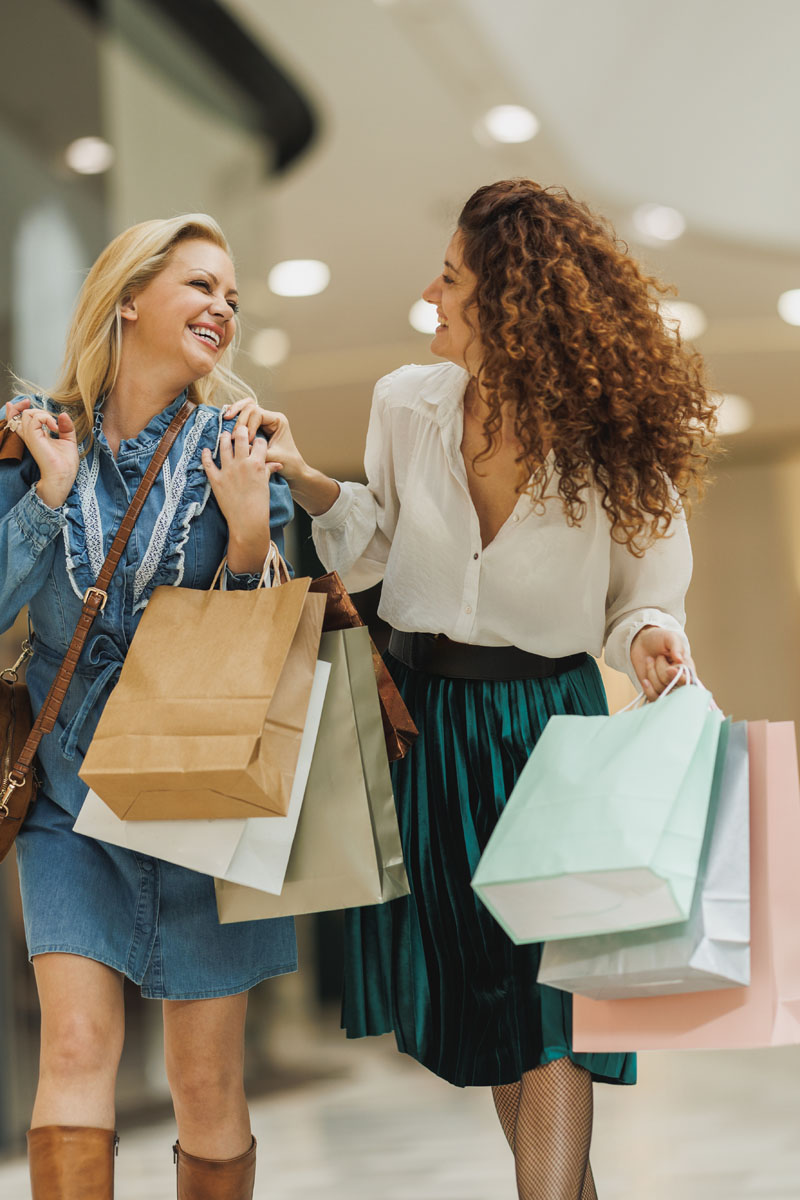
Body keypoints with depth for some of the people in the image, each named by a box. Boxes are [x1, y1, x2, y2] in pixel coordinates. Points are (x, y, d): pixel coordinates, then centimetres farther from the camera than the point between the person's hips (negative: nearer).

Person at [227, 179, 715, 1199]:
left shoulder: (613, 445, -14)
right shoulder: (408, 405, -5)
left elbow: (643, 595, -2)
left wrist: (647, 635, -24)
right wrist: (305, 481, -5)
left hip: (545, 723, -4)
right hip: (424, 719, 4)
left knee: (548, 985, -9)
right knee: (471, 982, 13)